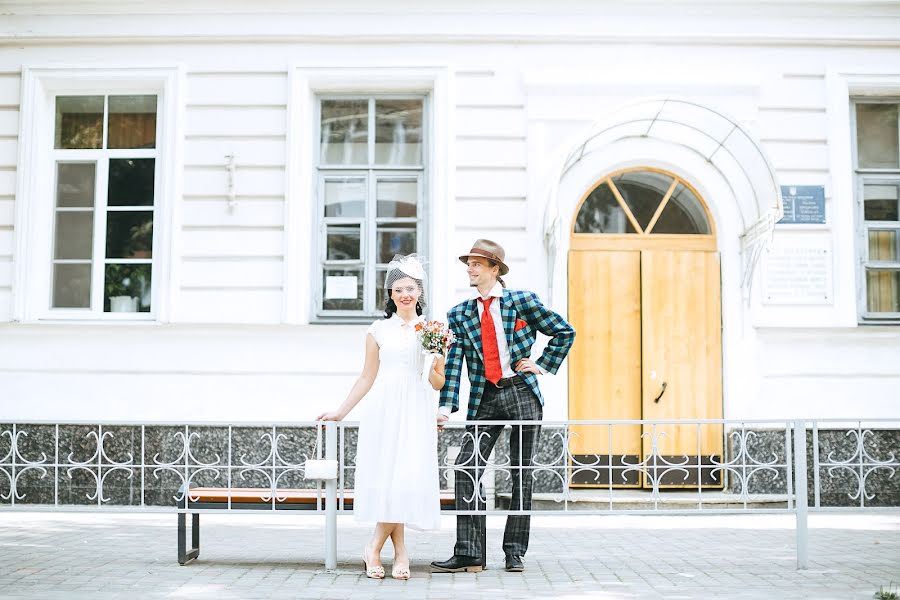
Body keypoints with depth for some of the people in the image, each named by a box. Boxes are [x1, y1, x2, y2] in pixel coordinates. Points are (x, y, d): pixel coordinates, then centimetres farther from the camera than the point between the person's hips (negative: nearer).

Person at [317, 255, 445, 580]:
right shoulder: (378, 330, 10)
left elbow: (440, 382, 12)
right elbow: (367, 377, 14)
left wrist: (434, 367, -10)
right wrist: (340, 411, 12)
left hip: (416, 411, 0)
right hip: (383, 408, 0)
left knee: (407, 476, -10)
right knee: (386, 476, -7)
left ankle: (374, 547, 3)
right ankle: (400, 554, 1)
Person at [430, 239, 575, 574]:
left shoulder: (522, 301, 2)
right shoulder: (460, 314, 9)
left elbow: (565, 332, 8)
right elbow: (453, 363, 0)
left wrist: (542, 365, 1)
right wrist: (446, 407, -9)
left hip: (522, 394, -2)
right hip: (485, 399, 2)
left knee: (522, 474, 3)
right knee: (466, 469, -9)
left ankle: (515, 552, 14)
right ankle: (468, 554, -5)